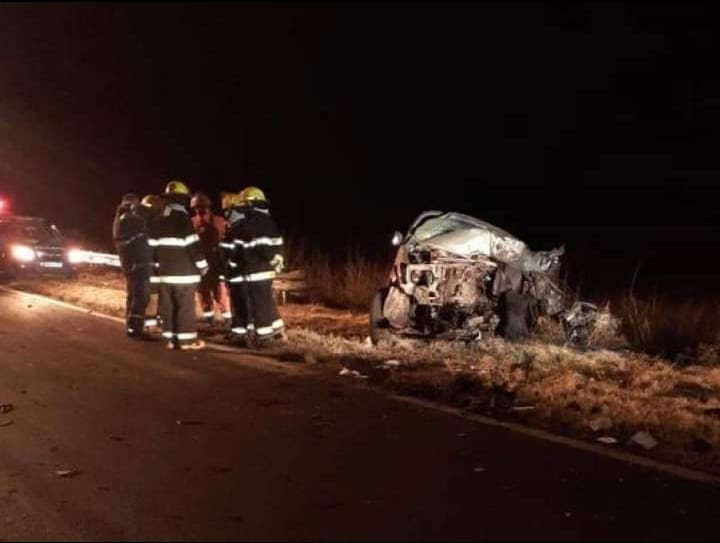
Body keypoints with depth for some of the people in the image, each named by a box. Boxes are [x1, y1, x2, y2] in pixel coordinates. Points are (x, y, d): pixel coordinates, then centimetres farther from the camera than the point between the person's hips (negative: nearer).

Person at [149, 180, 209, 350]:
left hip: (164, 273, 7)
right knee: (186, 307, -3)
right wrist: (202, 265, -4)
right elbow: (194, 247, -14)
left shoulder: (157, 222, 12)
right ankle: (186, 339, -1)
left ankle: (170, 338, 12)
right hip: (183, 273, -7)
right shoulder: (184, 220, -12)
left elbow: (153, 247, 15)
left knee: (167, 307, 9)